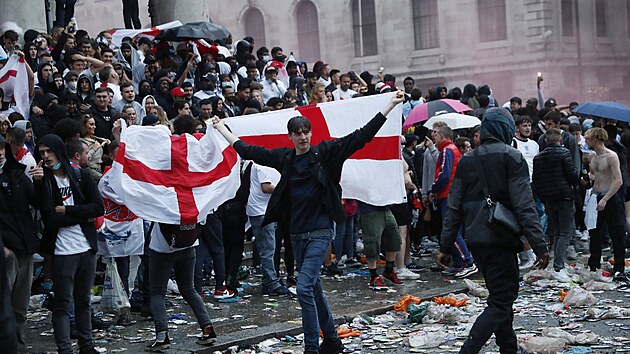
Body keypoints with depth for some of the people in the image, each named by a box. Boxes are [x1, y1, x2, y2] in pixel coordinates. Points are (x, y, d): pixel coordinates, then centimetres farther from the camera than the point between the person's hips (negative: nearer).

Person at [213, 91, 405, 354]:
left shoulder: (324, 152, -5)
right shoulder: (284, 157, 8)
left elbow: (359, 137, -8)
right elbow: (248, 151, 18)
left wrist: (390, 105, -12)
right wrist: (221, 128, 25)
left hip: (320, 231, -6)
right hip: (297, 233, 6)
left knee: (305, 288, -16)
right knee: (314, 289, 15)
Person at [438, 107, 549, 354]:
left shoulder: (466, 161, 9)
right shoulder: (512, 158, -7)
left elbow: (454, 208, 8)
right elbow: (524, 207, -13)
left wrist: (445, 246, 12)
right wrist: (539, 246, -12)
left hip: (475, 240, 7)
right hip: (500, 240, -6)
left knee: (501, 296, 20)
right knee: (501, 302, -4)